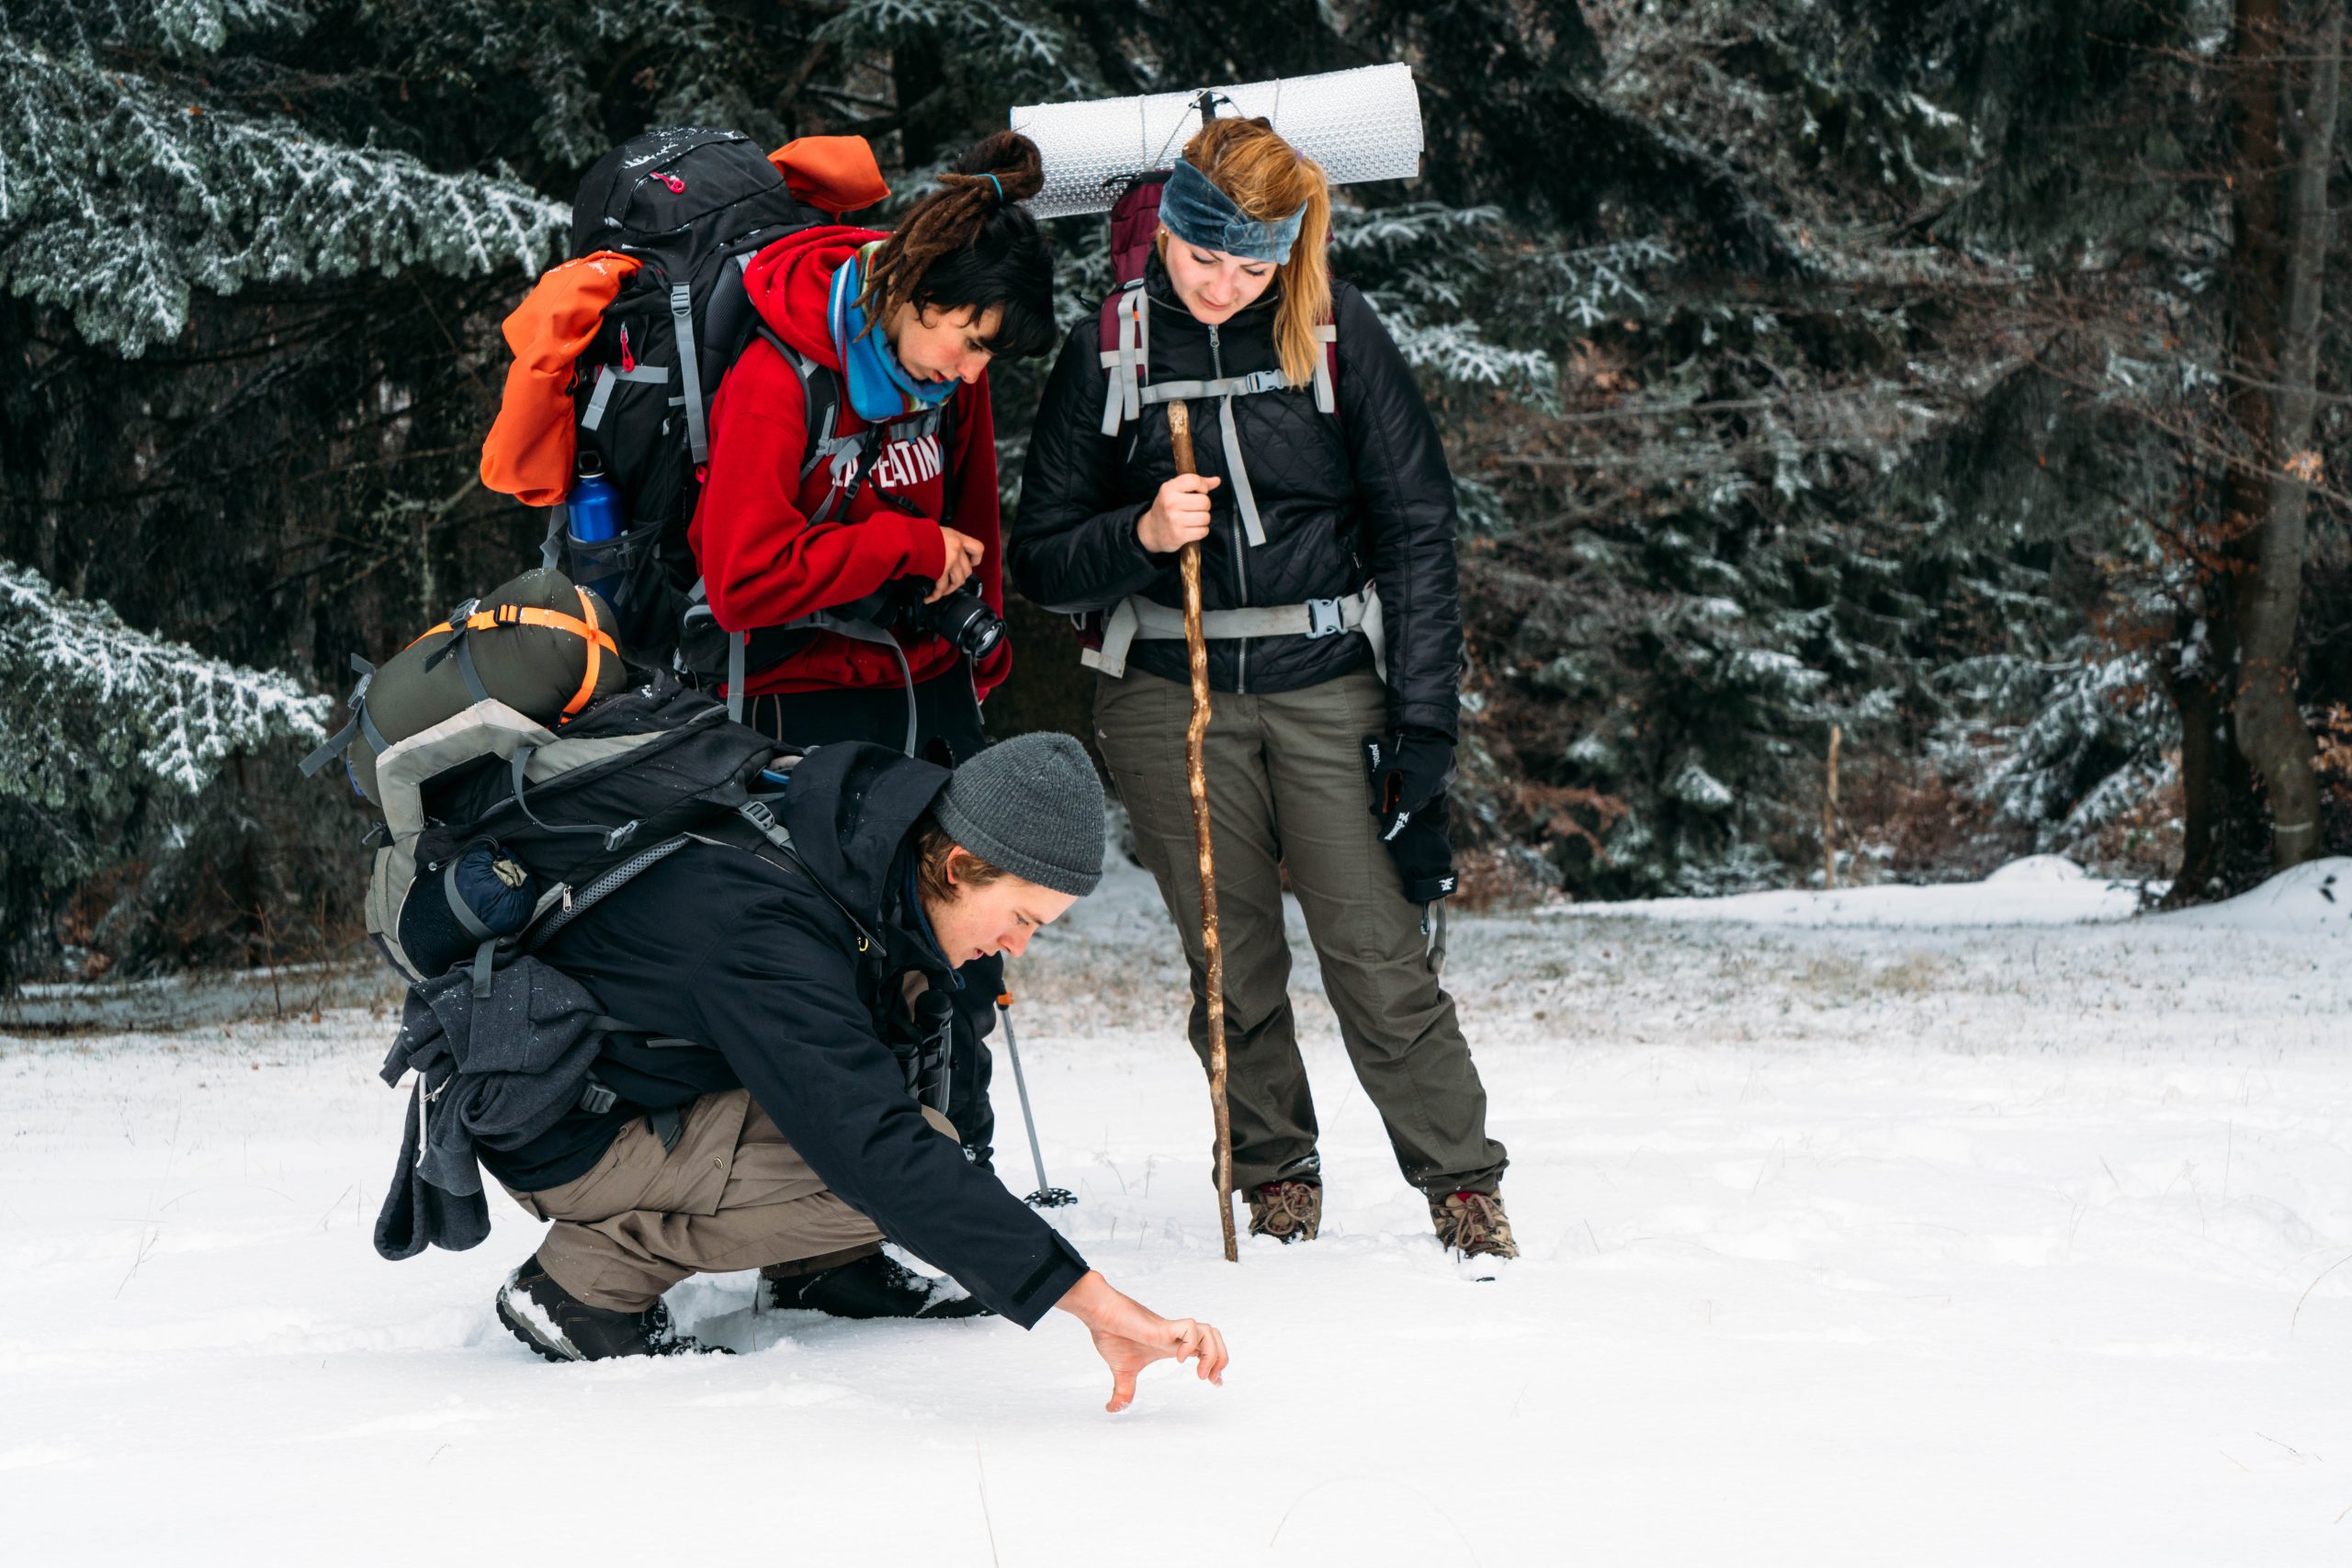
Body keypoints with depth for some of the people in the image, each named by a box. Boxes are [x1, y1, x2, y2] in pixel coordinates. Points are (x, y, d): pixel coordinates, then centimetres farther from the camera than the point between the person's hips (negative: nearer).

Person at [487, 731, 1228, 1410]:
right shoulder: (762, 935, -35)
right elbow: (885, 1153, -42)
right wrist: (1092, 1301, -44)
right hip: (565, 1145, -9)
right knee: (889, 1173, -24)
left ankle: (825, 1262, 7)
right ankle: (588, 1277, -12)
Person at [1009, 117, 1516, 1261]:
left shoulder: (1336, 331, -2)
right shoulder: (1108, 350, 0)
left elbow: (1416, 525, 1)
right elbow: (1042, 561, 3)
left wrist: (1424, 716, -4)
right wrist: (1141, 535, -19)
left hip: (1324, 683, -1)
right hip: (1168, 692, 1)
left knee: (1375, 950, -8)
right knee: (1233, 963, 4)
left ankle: (1464, 1185, 2)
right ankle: (1275, 1179, 20)